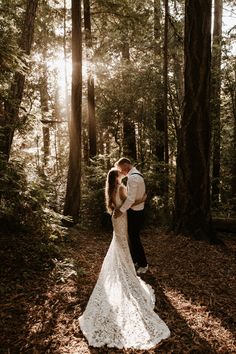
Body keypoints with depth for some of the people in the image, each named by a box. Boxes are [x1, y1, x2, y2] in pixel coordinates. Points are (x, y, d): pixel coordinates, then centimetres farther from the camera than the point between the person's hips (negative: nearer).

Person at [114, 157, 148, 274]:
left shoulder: (133, 177, -23)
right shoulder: (136, 175, 10)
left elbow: (131, 198, -28)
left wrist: (121, 210, -21)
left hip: (135, 213, -10)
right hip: (137, 211, 10)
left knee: (134, 239, 3)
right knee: (132, 237, 20)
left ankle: (143, 265, 18)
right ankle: (134, 260, 35)